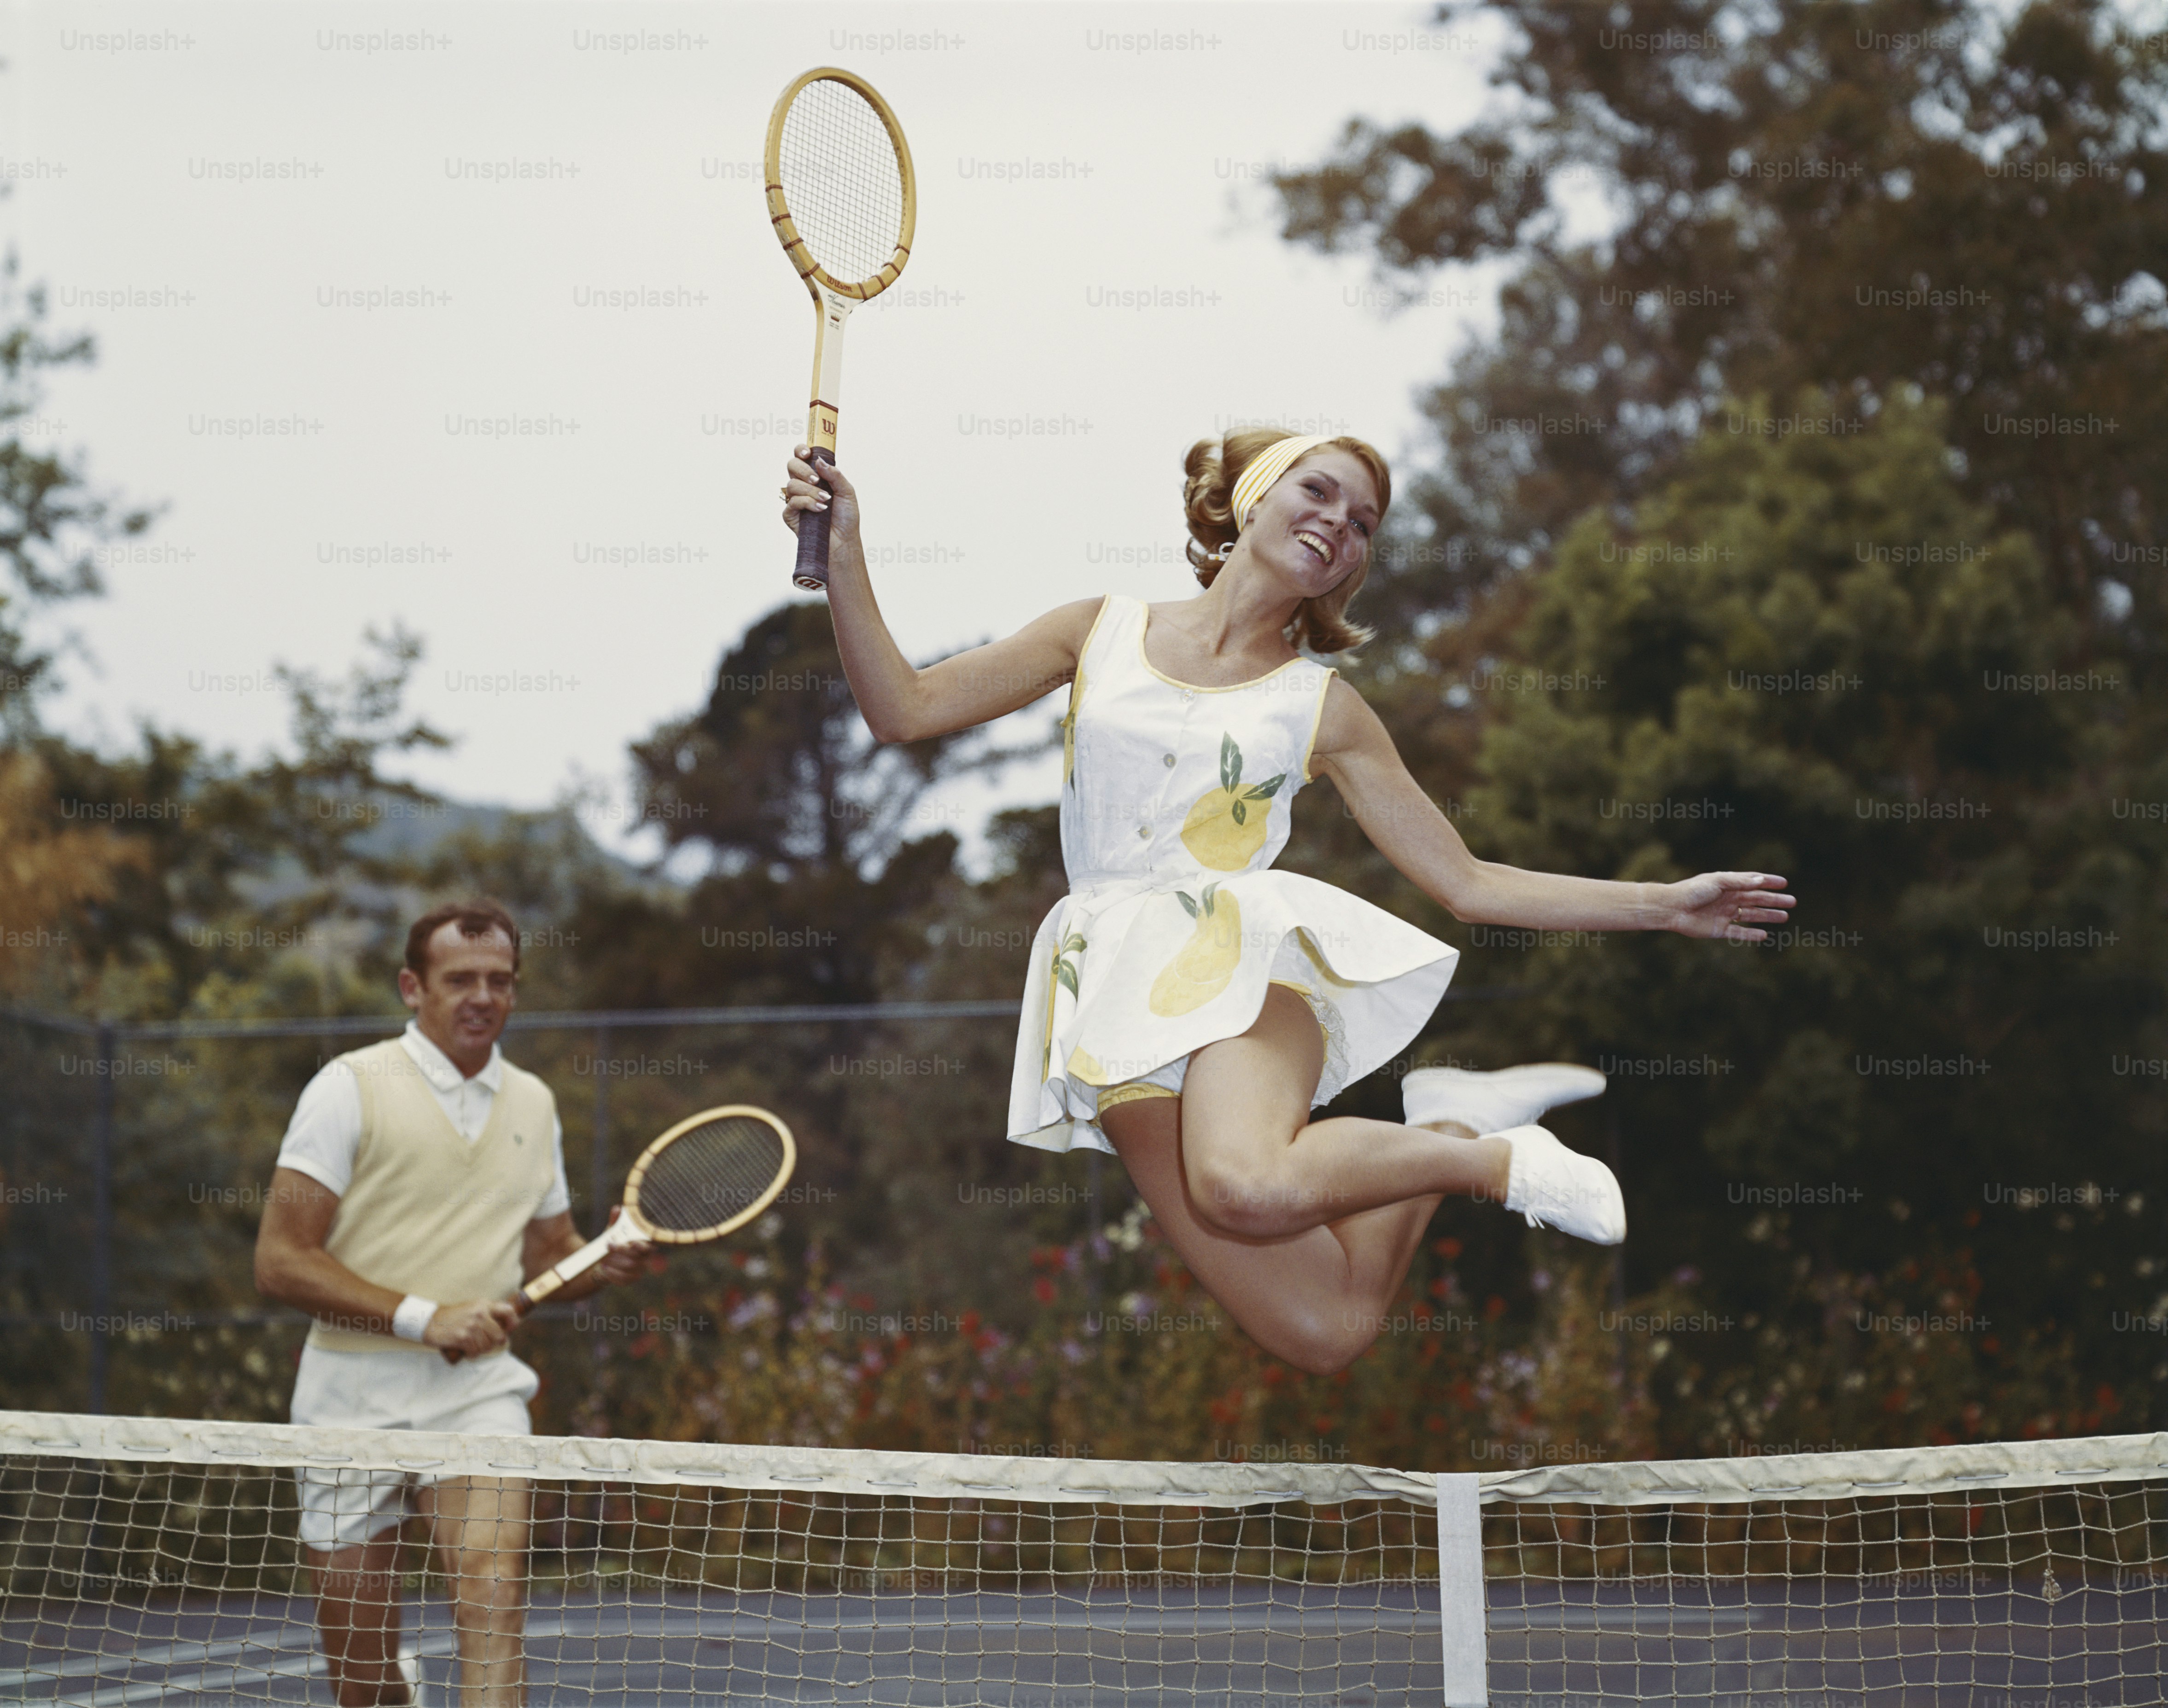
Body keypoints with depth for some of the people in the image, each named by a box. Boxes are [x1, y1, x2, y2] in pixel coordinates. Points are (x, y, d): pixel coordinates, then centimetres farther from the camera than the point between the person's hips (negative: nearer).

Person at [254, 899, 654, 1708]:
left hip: (478, 1386, 3)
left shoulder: (532, 1103, 12)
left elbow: (548, 1253, 24)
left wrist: (609, 1262, 0)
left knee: (493, 1595, -24)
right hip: (355, 1391, -3)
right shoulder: (353, 1086, -5)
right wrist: (424, 1316, -20)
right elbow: (281, 1261, -11)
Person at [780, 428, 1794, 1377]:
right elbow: (901, 710, 13)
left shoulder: (1323, 708, 17)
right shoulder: (1103, 632, 17)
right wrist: (844, 557, -1)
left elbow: (1469, 885, 17)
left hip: (1240, 947, 0)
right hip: (1110, 980, 0)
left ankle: (1489, 1157, -13)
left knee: (1249, 1187, -40)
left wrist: (1664, 906, 10)